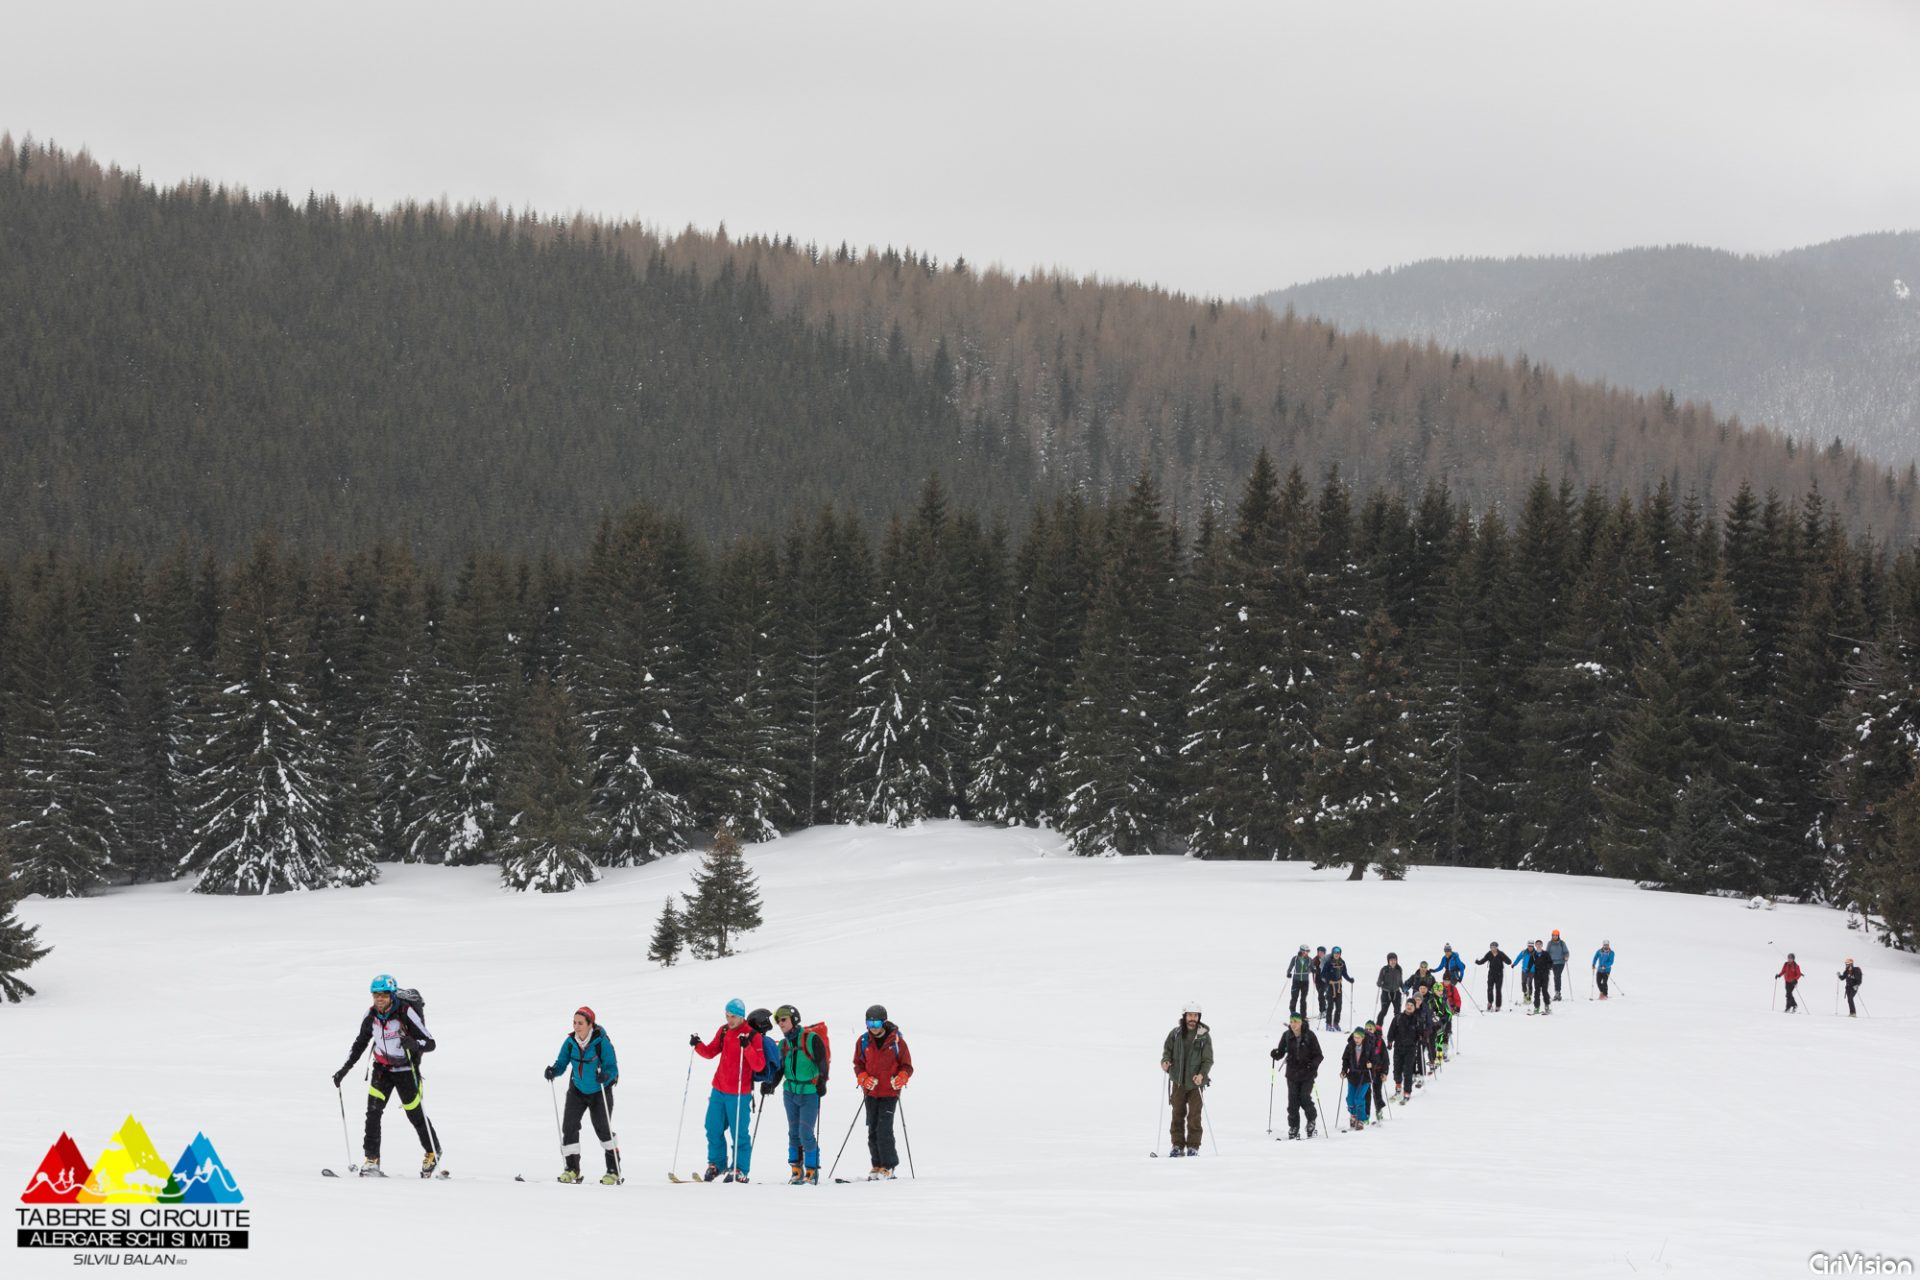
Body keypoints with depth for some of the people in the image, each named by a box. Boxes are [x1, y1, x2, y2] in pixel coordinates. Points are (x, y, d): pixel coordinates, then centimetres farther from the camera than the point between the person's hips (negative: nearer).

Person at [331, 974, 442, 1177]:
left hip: (406, 1069, -4)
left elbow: (430, 1043, -20)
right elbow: (360, 1044, 10)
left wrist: (414, 1044, -42)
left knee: (415, 1114, 3)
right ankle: (372, 1160, -11)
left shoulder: (406, 1013, -21)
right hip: (382, 1068, 4)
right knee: (373, 1111, -13)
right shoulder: (371, 1016, -6)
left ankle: (433, 1152, 29)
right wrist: (344, 1069, 3)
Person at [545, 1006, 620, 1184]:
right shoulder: (570, 1042, -9)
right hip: (577, 1090, 4)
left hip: (600, 1091, -4)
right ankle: (572, 1168, 4)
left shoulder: (602, 1043, -21)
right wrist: (553, 1071, -27)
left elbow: (612, 1068, -21)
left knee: (602, 1129, -6)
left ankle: (614, 1170, 6)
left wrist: (606, 1076, -42)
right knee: (569, 1126, -7)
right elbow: (562, 1063, -5)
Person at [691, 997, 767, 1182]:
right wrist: (698, 1045, -2)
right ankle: (716, 1164, 26)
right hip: (718, 1090, 6)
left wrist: (747, 1047, -31)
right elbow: (710, 1052, 18)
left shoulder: (752, 1036, -11)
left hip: (739, 1093, -6)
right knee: (714, 1128, 10)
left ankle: (740, 1170, 6)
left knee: (739, 1132, -2)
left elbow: (759, 1066, -16)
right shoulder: (723, 1031, 8)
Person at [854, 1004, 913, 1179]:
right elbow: (858, 1065, 11)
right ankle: (877, 1165, 17)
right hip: (871, 1092, 4)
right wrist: (864, 1079, -10)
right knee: (873, 1131, 7)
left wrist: (901, 1078, -20)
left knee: (884, 1130, -12)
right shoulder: (863, 1041, 4)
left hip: (889, 1092, -4)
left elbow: (906, 1066, 1)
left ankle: (888, 1166, -4)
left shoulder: (896, 1041, -5)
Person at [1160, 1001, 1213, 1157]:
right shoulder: (1175, 1033, 2)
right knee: (1178, 1114, 5)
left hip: (1196, 1081, -2)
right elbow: (1168, 1049, 11)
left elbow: (1208, 1059, -4)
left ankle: (1193, 1146, 5)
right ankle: (1178, 1145, 11)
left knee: (1194, 1115, -1)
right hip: (1178, 1080, 2)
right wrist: (1165, 1060, -11)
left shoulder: (1204, 1036, -3)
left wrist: (1202, 1074, -20)